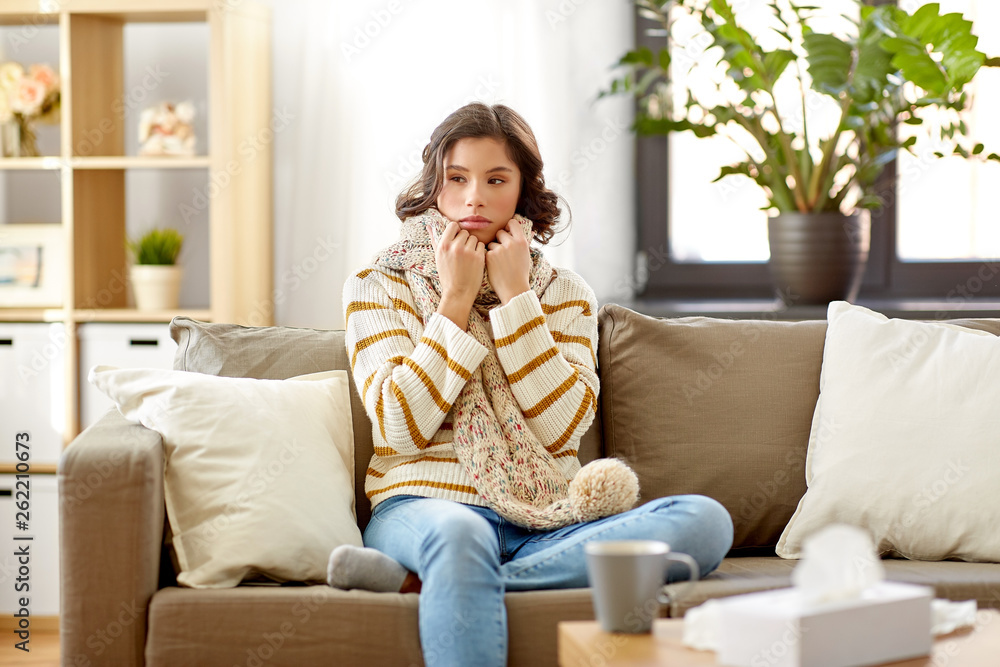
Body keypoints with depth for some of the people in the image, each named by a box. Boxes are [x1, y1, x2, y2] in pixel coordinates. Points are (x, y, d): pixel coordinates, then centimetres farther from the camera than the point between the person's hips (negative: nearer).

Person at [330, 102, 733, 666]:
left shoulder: (565, 293, 15)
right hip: (428, 505, -4)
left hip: (547, 524, 4)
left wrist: (514, 296, -4)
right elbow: (401, 427, -6)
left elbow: (563, 427, -3)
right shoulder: (380, 285, 9)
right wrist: (456, 298, -5)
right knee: (459, 532, -42)